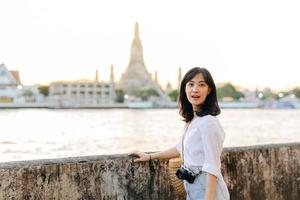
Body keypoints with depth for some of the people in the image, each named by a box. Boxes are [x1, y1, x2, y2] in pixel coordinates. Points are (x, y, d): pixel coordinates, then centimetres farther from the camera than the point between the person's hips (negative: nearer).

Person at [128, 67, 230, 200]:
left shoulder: (208, 122, -18)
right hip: (193, 189, 9)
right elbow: (182, 148, 23)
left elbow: (212, 168, -21)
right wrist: (150, 156, 25)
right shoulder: (191, 119, 8)